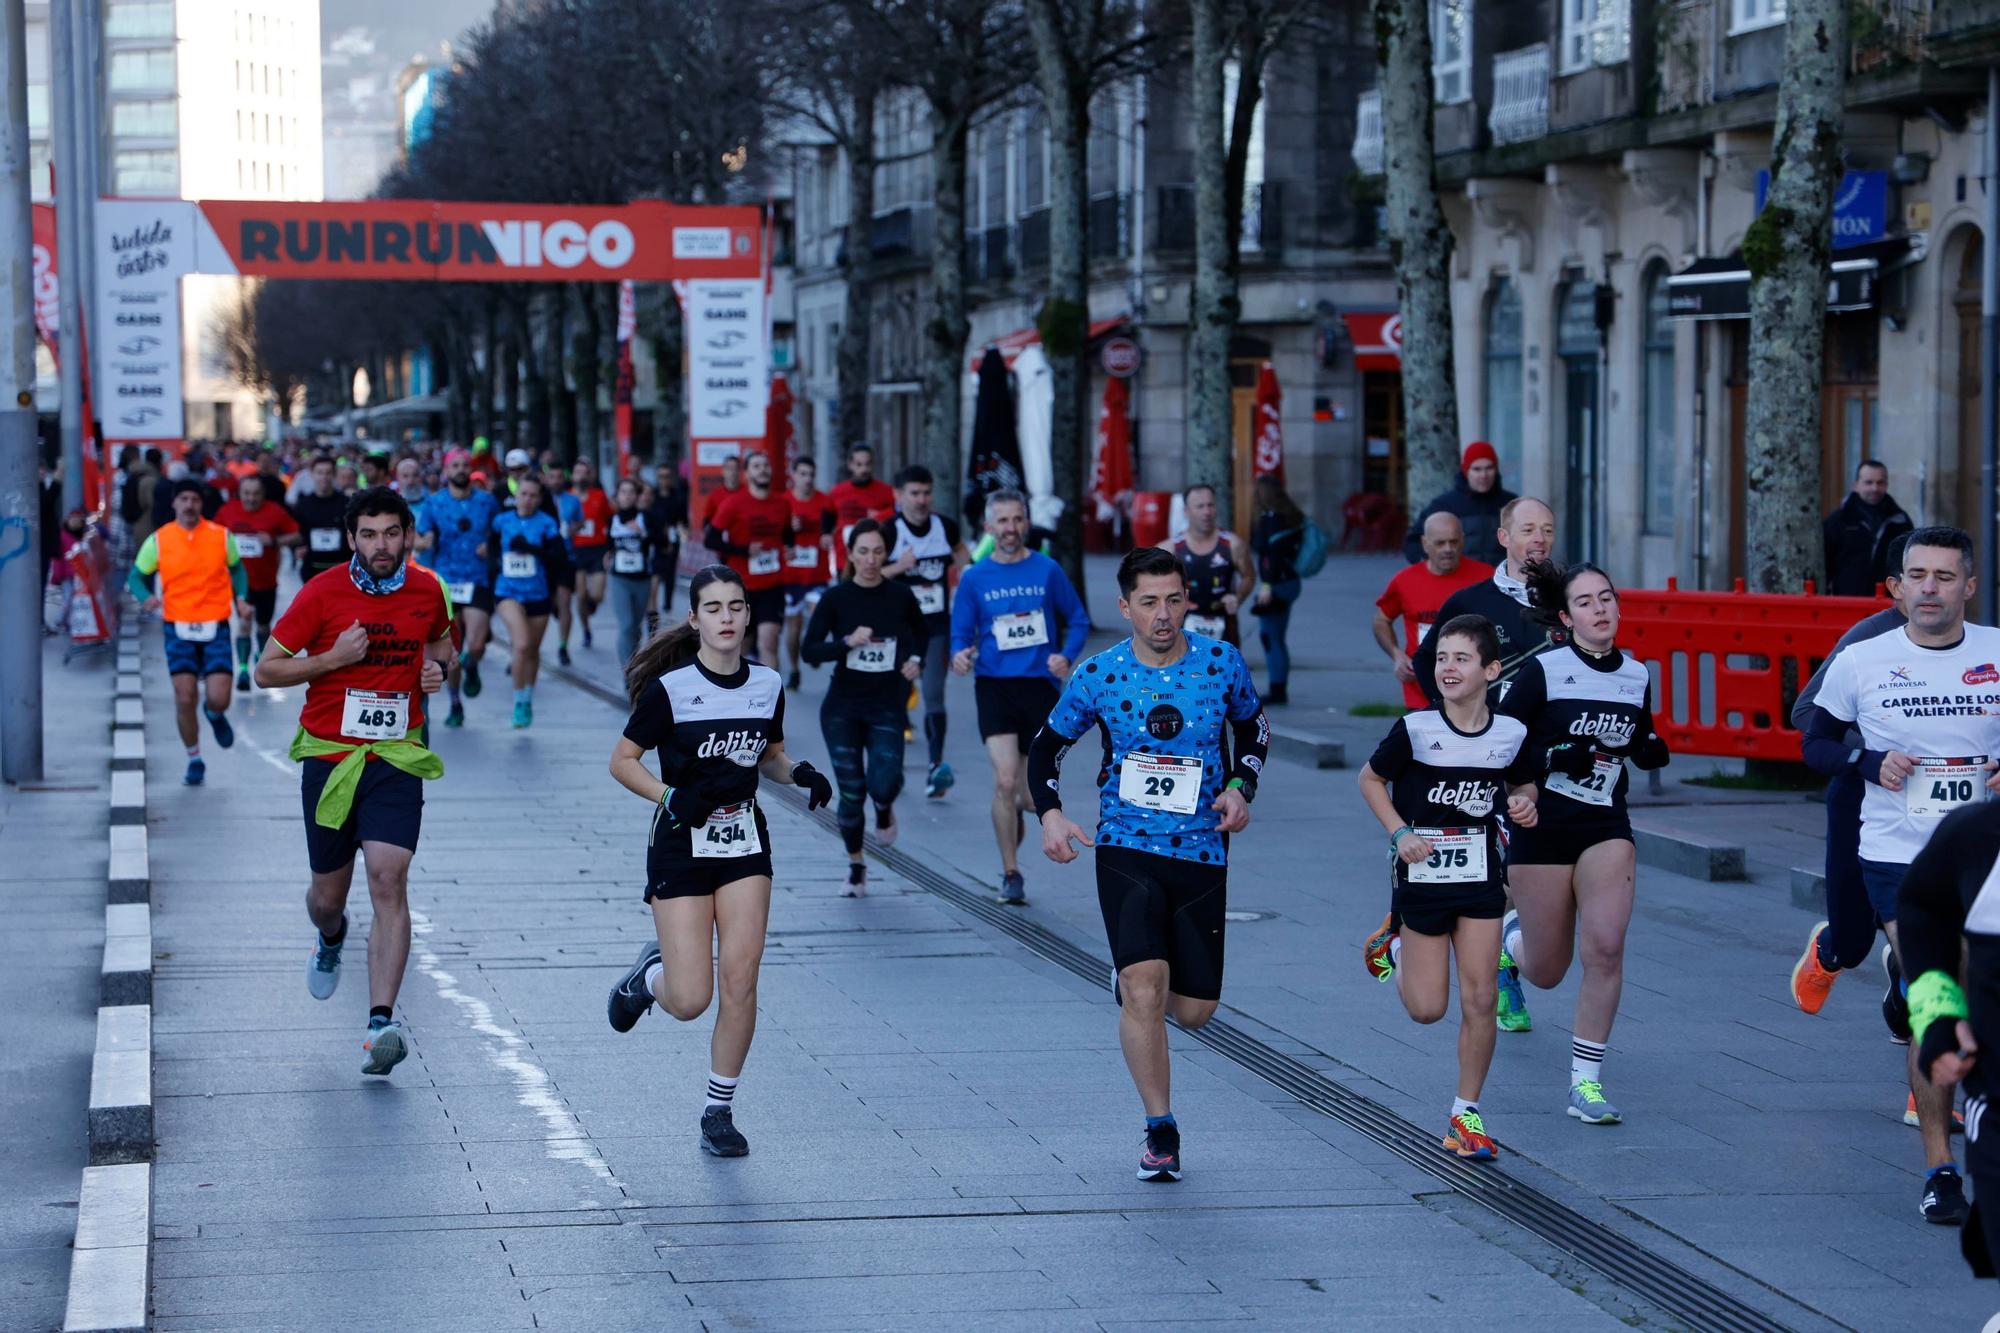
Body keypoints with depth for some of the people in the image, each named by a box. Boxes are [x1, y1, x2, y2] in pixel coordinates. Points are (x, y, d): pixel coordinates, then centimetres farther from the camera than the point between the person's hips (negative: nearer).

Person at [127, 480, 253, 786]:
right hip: (179, 628, 0)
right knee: (185, 700, -3)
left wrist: (241, 599, -1)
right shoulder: (158, 540, -1)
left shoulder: (221, 535, 1)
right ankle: (194, 761, 17)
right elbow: (136, 575, 6)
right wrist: (146, 597, -15)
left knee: (218, 699, -9)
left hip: (215, 627, 0)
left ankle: (215, 714, 31)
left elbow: (237, 569, 16)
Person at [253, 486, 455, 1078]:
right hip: (329, 756, 0)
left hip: (398, 757, 0)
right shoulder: (323, 593, -8)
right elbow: (267, 669, -3)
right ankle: (330, 940, 50)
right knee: (328, 894, 10)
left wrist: (438, 668, 1)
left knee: (389, 879, -17)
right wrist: (334, 658, -18)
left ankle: (381, 1023, -22)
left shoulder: (427, 589, 2)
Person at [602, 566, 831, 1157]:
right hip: (682, 847, -3)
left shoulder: (767, 685, 2)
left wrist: (800, 774, -5)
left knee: (740, 982, -8)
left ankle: (719, 1111, 7)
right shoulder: (670, 688, -12)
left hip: (744, 844, 3)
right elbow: (622, 761, -5)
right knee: (690, 1001, -7)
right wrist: (671, 798, -20)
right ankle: (650, 972, 30)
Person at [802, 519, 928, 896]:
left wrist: (916, 659, 2)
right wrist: (848, 641, -22)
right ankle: (856, 866, 21)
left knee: (884, 783, -17)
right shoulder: (835, 598, -5)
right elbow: (809, 650, -9)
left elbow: (921, 632, 19)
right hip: (842, 708, 0)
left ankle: (884, 810, 21)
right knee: (851, 790, 1)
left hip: (886, 707, 0)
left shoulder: (900, 595, -1)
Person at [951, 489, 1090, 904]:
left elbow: (1079, 620, 10)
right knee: (1005, 781, -16)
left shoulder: (1047, 570, 3)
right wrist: (960, 655, -15)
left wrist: (1066, 656, -8)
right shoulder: (974, 578, 3)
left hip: (1041, 686, 1)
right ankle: (1011, 874, -5)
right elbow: (962, 632, 7)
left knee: (1032, 796, 6)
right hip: (995, 685, -1)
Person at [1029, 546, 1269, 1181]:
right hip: (1127, 850, -2)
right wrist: (1050, 815, -6)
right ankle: (1160, 1132, -9)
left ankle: (1134, 991, 41)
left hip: (1201, 853, 2)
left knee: (1194, 1010, 4)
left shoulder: (1222, 662, -2)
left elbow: (1253, 727, 16)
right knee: (1145, 985, -20)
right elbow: (1047, 746, 9)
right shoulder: (1097, 676, -4)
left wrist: (1240, 788, -2)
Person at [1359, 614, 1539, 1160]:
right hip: (1421, 874, -2)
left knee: (1480, 998, -2)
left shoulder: (1511, 735, -6)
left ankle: (1466, 1113, 12)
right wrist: (1399, 833, -13)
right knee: (1428, 1008, 4)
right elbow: (1370, 778, -1)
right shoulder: (1415, 730, -15)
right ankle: (1395, 946, 36)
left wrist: (1523, 805, -9)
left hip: (1480, 877, 2)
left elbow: (1523, 783, 14)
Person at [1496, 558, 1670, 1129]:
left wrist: (1651, 749, -3)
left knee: (1605, 950, -14)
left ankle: (1586, 1081, -3)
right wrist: (1554, 756, -23)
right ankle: (1511, 937, 43)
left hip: (1606, 825, 3)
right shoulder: (1543, 670, -8)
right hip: (1542, 826, -3)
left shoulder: (1636, 676, 5)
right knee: (1547, 972, 5)